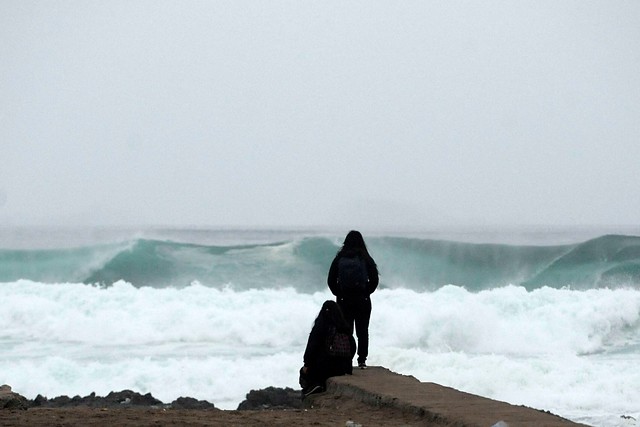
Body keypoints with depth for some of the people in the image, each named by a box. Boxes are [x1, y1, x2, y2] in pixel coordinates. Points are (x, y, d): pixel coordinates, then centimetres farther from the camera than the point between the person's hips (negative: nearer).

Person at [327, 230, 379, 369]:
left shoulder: (339, 258, -2)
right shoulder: (366, 259, -4)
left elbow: (331, 280, -1)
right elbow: (374, 279, -5)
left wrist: (339, 294, 8)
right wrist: (366, 293, 6)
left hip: (344, 300, 1)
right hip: (363, 300, -1)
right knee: (362, 331, 8)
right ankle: (362, 360, 5)